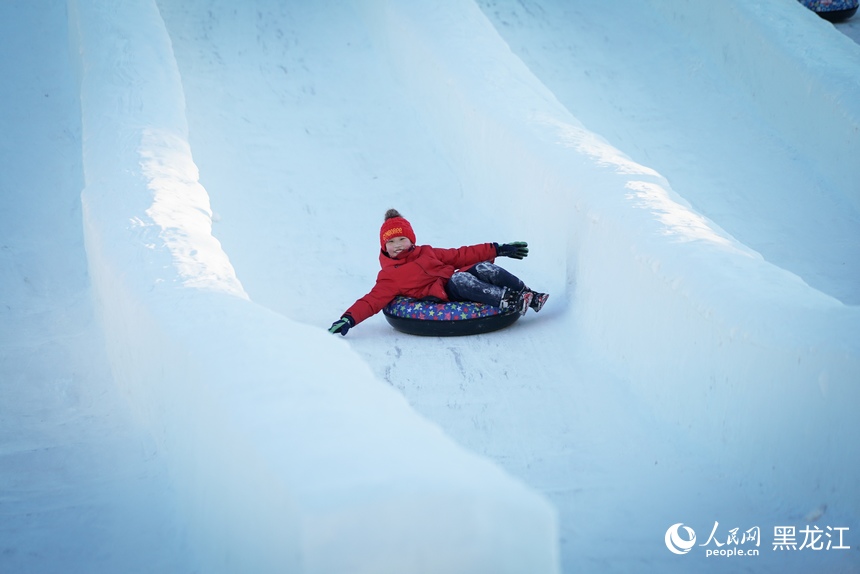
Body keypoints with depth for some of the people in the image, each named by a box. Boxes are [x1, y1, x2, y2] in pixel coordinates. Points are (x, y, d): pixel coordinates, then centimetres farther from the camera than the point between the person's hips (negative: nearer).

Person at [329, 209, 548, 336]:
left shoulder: (427, 253, 24)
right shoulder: (390, 277, 9)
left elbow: (460, 256, 27)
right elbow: (372, 301, -3)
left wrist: (497, 250, 24)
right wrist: (349, 318, -22)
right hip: (444, 296, -6)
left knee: (483, 268, -21)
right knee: (458, 279, -35)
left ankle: (527, 294, -24)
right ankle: (510, 301, -44)